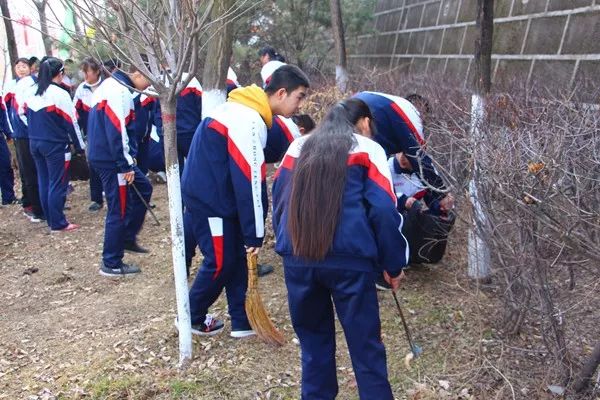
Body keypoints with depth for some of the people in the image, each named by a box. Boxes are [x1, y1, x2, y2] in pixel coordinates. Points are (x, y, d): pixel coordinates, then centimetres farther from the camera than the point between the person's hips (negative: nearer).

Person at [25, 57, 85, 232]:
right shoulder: (60, 93, -14)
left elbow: (30, 118, 12)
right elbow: (71, 122, -11)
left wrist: (36, 137, 19)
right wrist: (80, 146, -3)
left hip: (35, 143, 7)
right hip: (55, 145, -7)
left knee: (44, 182, 13)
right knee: (58, 184, -1)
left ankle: (51, 219, 22)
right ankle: (58, 223, 3)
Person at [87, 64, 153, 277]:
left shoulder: (111, 85, 14)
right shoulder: (120, 91, -18)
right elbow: (117, 131, -24)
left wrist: (127, 160, 17)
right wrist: (126, 166, -19)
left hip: (104, 155, 10)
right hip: (111, 159, -10)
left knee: (143, 188, 19)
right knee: (119, 210, 0)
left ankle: (127, 237, 25)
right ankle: (111, 264, 11)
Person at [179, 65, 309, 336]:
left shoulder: (246, 111, 8)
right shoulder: (249, 121, -24)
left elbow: (246, 174, 11)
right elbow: (249, 180, -25)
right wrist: (255, 234, -19)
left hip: (212, 194, 10)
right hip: (208, 198, -10)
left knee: (238, 256, 11)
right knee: (221, 261, 2)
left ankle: (242, 321, 19)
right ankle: (192, 317, 22)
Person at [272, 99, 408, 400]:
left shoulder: (299, 147, 17)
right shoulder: (368, 149, 6)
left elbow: (279, 198, 19)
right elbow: (384, 211, -3)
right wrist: (393, 264, 6)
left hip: (297, 258, 4)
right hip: (349, 259, -3)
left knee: (313, 339, 21)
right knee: (365, 344, 8)